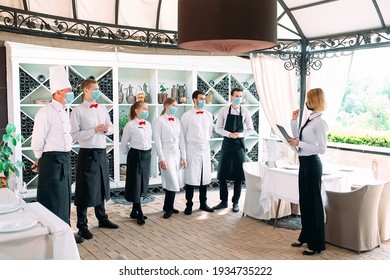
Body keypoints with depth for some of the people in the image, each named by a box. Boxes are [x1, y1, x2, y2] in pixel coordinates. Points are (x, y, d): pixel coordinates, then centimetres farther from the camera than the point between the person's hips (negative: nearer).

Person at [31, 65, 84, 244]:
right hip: (52, 161, -8)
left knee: (64, 198, 16)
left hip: (64, 160, 8)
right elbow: (37, 140, -14)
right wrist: (40, 160, -2)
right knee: (52, 200, 1)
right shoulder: (46, 112, -15)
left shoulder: (64, 112, 13)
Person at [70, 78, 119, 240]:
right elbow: (74, 134, -15)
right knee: (85, 190, 1)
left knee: (101, 188, 17)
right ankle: (82, 226, 13)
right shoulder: (78, 111, -9)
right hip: (87, 154, -6)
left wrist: (106, 129, -8)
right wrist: (94, 130, -20)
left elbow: (111, 128, 14)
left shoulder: (102, 109, 10)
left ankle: (102, 219, 32)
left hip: (101, 152, 6)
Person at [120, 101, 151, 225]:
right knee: (135, 185, 0)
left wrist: (146, 152, 15)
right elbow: (124, 144, -3)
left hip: (146, 155, 7)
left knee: (142, 185, 11)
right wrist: (131, 154, 7)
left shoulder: (148, 124, 7)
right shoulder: (130, 125, -11)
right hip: (135, 156, -7)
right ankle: (140, 214, 7)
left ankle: (134, 212, 24)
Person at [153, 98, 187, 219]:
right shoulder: (160, 121, -5)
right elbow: (158, 141, -8)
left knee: (176, 183, 6)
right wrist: (161, 159, -12)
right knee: (172, 184, -6)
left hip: (177, 154, 5)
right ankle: (169, 208, 11)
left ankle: (168, 206, 22)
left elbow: (181, 140, 11)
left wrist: (183, 157, 8)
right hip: (167, 154, -5)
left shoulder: (177, 120, 11)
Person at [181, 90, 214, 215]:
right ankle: (189, 205, 10)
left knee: (205, 178, 9)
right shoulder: (186, 116, -5)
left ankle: (203, 203, 22)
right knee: (190, 178, -1)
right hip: (192, 150, -4)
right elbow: (183, 134, 2)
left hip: (205, 149, 4)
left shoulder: (208, 115, 8)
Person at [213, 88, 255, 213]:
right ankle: (223, 201, 18)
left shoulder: (245, 112, -1)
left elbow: (251, 130, 3)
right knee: (222, 174, 3)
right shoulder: (224, 110, -2)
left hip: (239, 145, 0)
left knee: (238, 175, 5)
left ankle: (235, 202, 18)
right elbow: (217, 128, 0)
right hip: (227, 144, 0)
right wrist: (229, 134, -15)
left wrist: (241, 134, -15)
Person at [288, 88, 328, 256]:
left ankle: (316, 244, 14)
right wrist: (294, 121, 11)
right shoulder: (310, 120, 9)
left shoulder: (320, 122, -16)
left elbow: (322, 149, -21)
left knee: (314, 202, 1)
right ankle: (305, 237, 34)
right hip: (304, 163, 9)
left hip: (312, 164, -9)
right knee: (304, 201, 18)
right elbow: (297, 138, 20)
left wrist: (299, 144, -21)